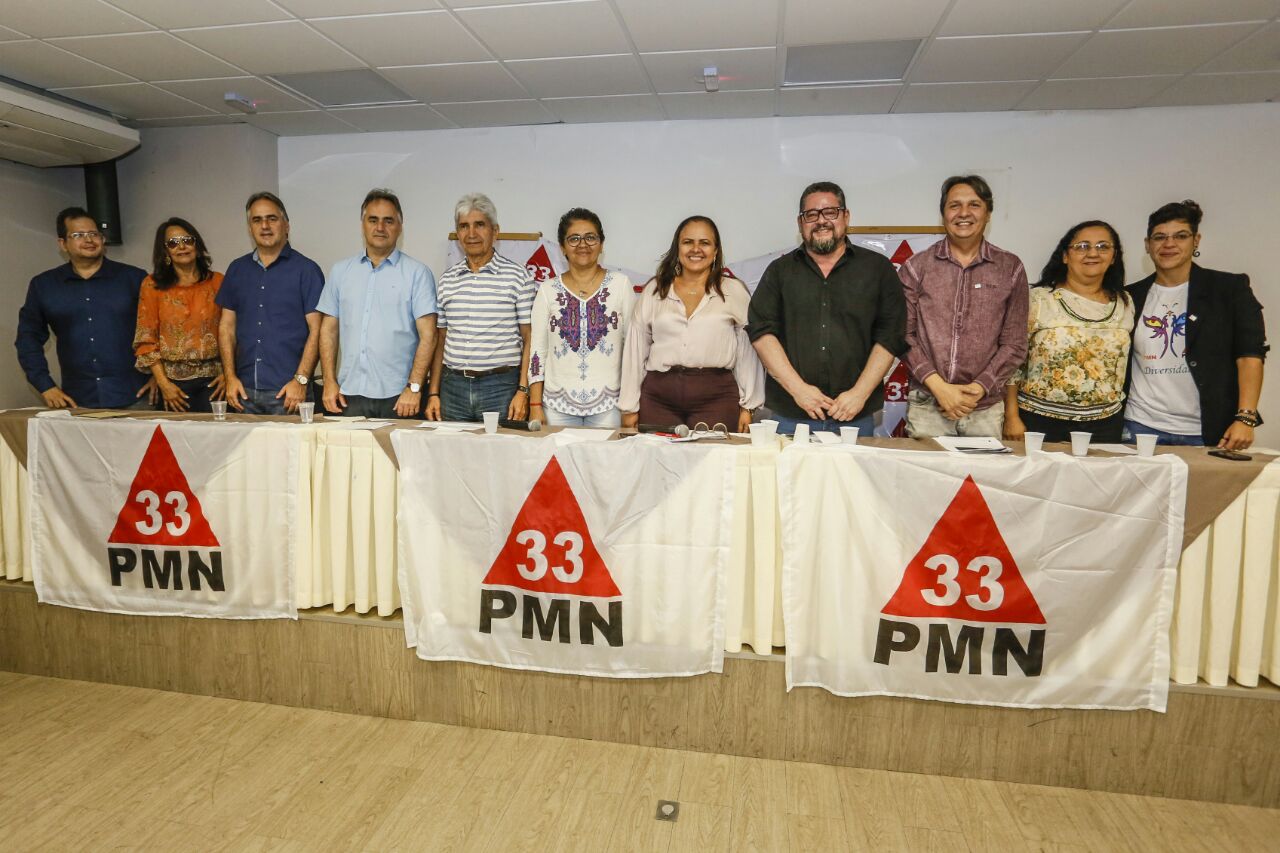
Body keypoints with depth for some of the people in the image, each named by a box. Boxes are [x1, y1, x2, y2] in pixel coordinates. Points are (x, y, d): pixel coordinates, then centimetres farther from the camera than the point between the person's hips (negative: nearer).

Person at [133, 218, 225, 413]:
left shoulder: (217, 282, 5)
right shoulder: (152, 285, 4)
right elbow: (146, 340, 2)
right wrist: (163, 383, -6)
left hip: (212, 381, 0)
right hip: (173, 383, 0)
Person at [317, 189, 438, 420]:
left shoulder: (417, 273, 0)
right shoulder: (341, 271, 12)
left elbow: (428, 335, -6)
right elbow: (329, 329, 13)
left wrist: (414, 387, -13)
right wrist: (330, 382, 4)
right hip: (350, 392, 3)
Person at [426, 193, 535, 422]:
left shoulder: (517, 276, -1)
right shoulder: (447, 279, 11)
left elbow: (529, 340, -3)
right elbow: (441, 340, 14)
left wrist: (523, 391, -11)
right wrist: (434, 393, 8)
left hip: (501, 386, -3)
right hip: (453, 385, 4)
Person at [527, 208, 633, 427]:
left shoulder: (620, 284, 2)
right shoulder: (548, 290, 5)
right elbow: (537, 350, 5)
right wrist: (535, 405, 0)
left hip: (608, 403, -1)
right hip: (558, 403, 1)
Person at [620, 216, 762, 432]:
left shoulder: (735, 291, 8)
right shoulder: (653, 290, 11)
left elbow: (747, 351, 7)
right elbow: (636, 349, 11)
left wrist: (747, 406, 4)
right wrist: (630, 407, 8)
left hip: (716, 398, -1)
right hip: (658, 398, 1)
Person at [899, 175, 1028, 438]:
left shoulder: (1010, 269, 6)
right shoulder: (916, 267, 3)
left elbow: (1015, 343, 4)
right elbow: (904, 334, -1)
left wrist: (979, 387, -9)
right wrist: (939, 386, -10)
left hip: (986, 409, 1)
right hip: (926, 406, -1)